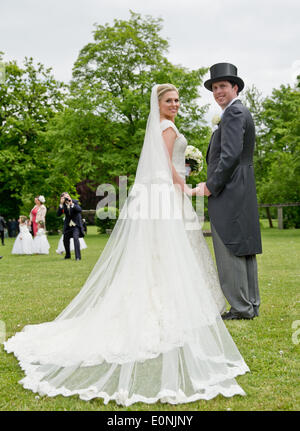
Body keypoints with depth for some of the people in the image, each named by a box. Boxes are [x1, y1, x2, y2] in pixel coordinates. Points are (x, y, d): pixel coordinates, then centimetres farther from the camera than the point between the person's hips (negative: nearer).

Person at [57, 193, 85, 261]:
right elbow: (58, 214, -18)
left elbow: (79, 210, -24)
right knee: (65, 239, 11)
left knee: (75, 238, -21)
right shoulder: (62, 205, -6)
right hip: (68, 224, 4)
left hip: (76, 224, -4)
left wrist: (72, 204, -35)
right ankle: (68, 255, 34)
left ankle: (78, 256, -18)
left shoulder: (75, 201, -10)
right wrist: (61, 204, -27)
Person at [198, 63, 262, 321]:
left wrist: (211, 186, -14)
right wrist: (213, 184, 17)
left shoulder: (233, 113, -11)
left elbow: (231, 155, -22)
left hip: (228, 193, -11)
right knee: (244, 249, 11)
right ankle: (251, 304, 18)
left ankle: (241, 308, -3)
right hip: (243, 193, 11)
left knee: (230, 251, -7)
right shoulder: (242, 113, 22)